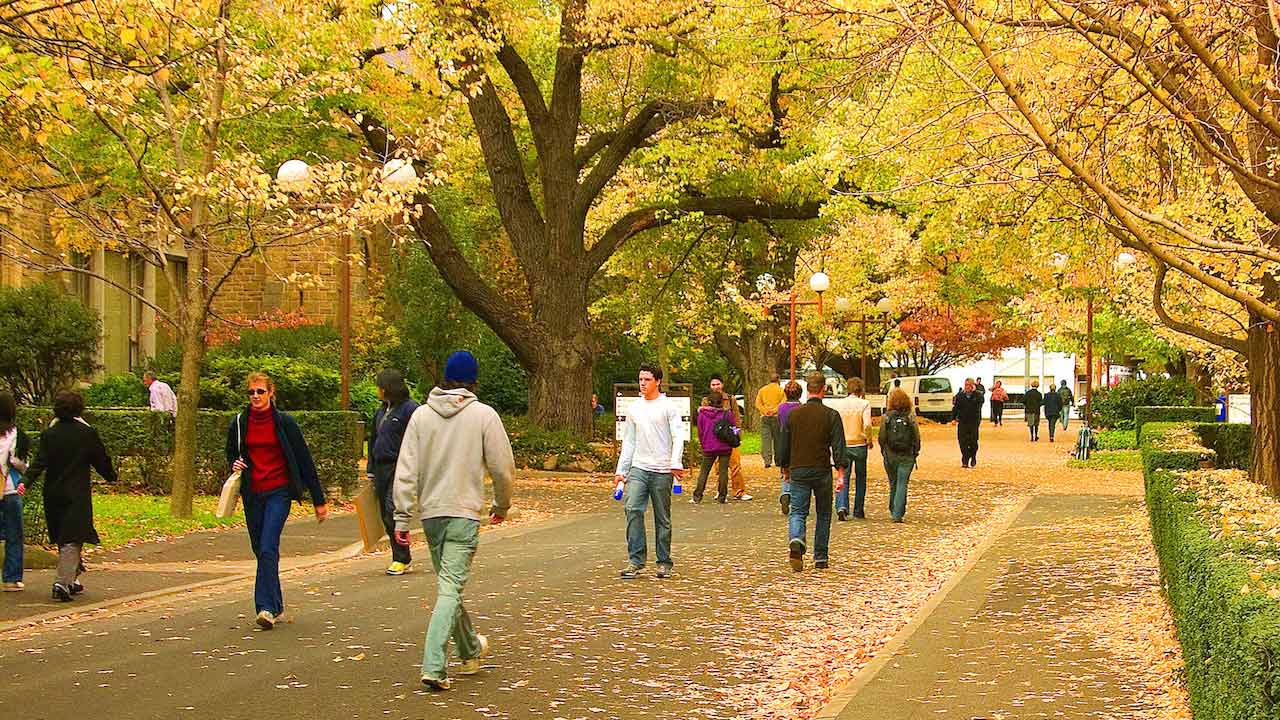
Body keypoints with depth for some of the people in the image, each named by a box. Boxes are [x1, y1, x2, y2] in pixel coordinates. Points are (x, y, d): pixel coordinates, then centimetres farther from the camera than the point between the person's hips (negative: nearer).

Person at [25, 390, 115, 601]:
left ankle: (71, 580, 26)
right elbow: (101, 460, 4)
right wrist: (111, 476, 21)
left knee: (62, 539, 17)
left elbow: (39, 462, -11)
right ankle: (62, 582, -18)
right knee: (73, 539, -5)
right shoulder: (88, 433, -4)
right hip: (77, 494, -3)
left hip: (53, 494, 3)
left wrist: (27, 482, -15)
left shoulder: (49, 434, 1)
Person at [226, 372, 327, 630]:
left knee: (268, 549, -17)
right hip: (252, 494, 4)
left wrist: (319, 500, 0)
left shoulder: (284, 422, -4)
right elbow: (231, 455, 22)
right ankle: (276, 607, 21)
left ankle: (266, 608, -19)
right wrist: (235, 466, -4)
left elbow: (304, 460, -1)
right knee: (261, 551, 9)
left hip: (278, 492, -4)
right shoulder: (239, 423, 5)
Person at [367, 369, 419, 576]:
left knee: (393, 512, -13)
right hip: (381, 469, 9)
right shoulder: (381, 410, 18)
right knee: (386, 516, 8)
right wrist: (371, 470, 20)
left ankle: (401, 558, -4)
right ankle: (401, 557, 17)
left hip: (400, 468, -8)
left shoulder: (410, 409, -9)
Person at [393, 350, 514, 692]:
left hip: (430, 512, 4)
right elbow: (502, 467, -3)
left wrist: (403, 517, 2)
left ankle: (471, 651, 36)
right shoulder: (484, 415, -6)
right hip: (465, 513, -4)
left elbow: (406, 471, -1)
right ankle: (434, 666, -18)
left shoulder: (421, 415, 2)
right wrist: (502, 505, 14)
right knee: (450, 589, -7)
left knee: (448, 583, 19)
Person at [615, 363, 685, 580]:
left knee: (663, 519, 3)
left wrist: (675, 462, -21)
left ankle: (664, 562, 13)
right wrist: (620, 470, 12)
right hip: (638, 467, 3)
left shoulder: (668, 407, 1)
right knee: (632, 509, -15)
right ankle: (636, 560, -12)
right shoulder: (634, 409, 14)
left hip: (662, 471, -3)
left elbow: (677, 437, -6)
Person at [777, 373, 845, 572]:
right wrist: (840, 473, -11)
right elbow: (838, 446, -10)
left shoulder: (794, 414, 3)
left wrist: (785, 468, 20)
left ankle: (796, 542, -28)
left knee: (798, 512, 2)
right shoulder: (831, 415, -4)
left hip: (798, 470, 1)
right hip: (822, 471, -1)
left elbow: (784, 445, 8)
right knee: (823, 514, 13)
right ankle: (820, 558, 15)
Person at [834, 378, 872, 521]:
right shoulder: (864, 404, -8)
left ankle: (841, 507, -17)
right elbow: (867, 425, -18)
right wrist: (869, 440, -3)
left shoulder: (841, 404, 2)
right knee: (860, 478, 12)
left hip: (843, 445, 2)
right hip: (859, 445, -2)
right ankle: (859, 511, 17)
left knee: (843, 478, 3)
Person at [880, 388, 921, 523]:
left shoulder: (886, 417, -5)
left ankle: (893, 511, 28)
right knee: (902, 485, 1)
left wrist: (883, 452, 12)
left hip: (890, 456, 1)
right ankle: (898, 514, -6)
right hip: (907, 456, -1)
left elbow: (882, 437, -4)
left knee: (893, 484, 17)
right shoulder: (910, 417, -5)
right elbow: (916, 437, -4)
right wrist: (916, 452, 10)